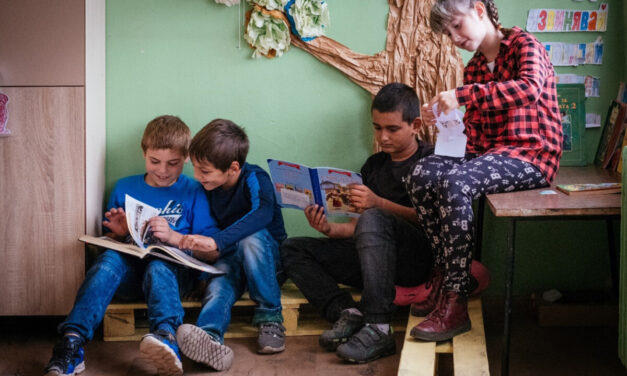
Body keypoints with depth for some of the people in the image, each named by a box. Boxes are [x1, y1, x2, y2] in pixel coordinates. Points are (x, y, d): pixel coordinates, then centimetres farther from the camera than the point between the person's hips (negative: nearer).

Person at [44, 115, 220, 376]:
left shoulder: (193, 192, 10)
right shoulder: (124, 188, 19)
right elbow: (109, 242, 24)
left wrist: (173, 236, -13)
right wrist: (119, 234, 0)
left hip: (173, 269, -2)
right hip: (129, 271, 2)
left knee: (158, 268, -37)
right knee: (110, 258, -31)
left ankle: (166, 335, -65)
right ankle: (72, 341, -47)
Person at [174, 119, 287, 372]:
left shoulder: (255, 179, -17)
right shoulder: (208, 188, 3)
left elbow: (262, 214, -38)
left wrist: (217, 242, -49)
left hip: (266, 256, -4)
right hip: (229, 258, 4)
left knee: (251, 238, -37)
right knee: (218, 284, -29)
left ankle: (270, 318, -25)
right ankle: (210, 338, -62)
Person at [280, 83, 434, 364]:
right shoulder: (374, 165, 20)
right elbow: (359, 227, 14)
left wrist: (378, 203, -24)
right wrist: (331, 229, -8)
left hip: (418, 258, -7)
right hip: (373, 260, 7)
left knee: (373, 219, -36)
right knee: (291, 249, -1)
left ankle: (377, 329, -41)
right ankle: (346, 312, -25)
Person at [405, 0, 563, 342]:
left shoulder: (523, 44, -3)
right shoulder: (473, 69, 20)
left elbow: (530, 89, -25)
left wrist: (463, 95, -28)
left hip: (531, 154, -8)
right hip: (490, 153, 8)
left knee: (455, 182, -32)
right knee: (421, 173, -15)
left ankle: (455, 304, -30)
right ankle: (445, 273, -10)